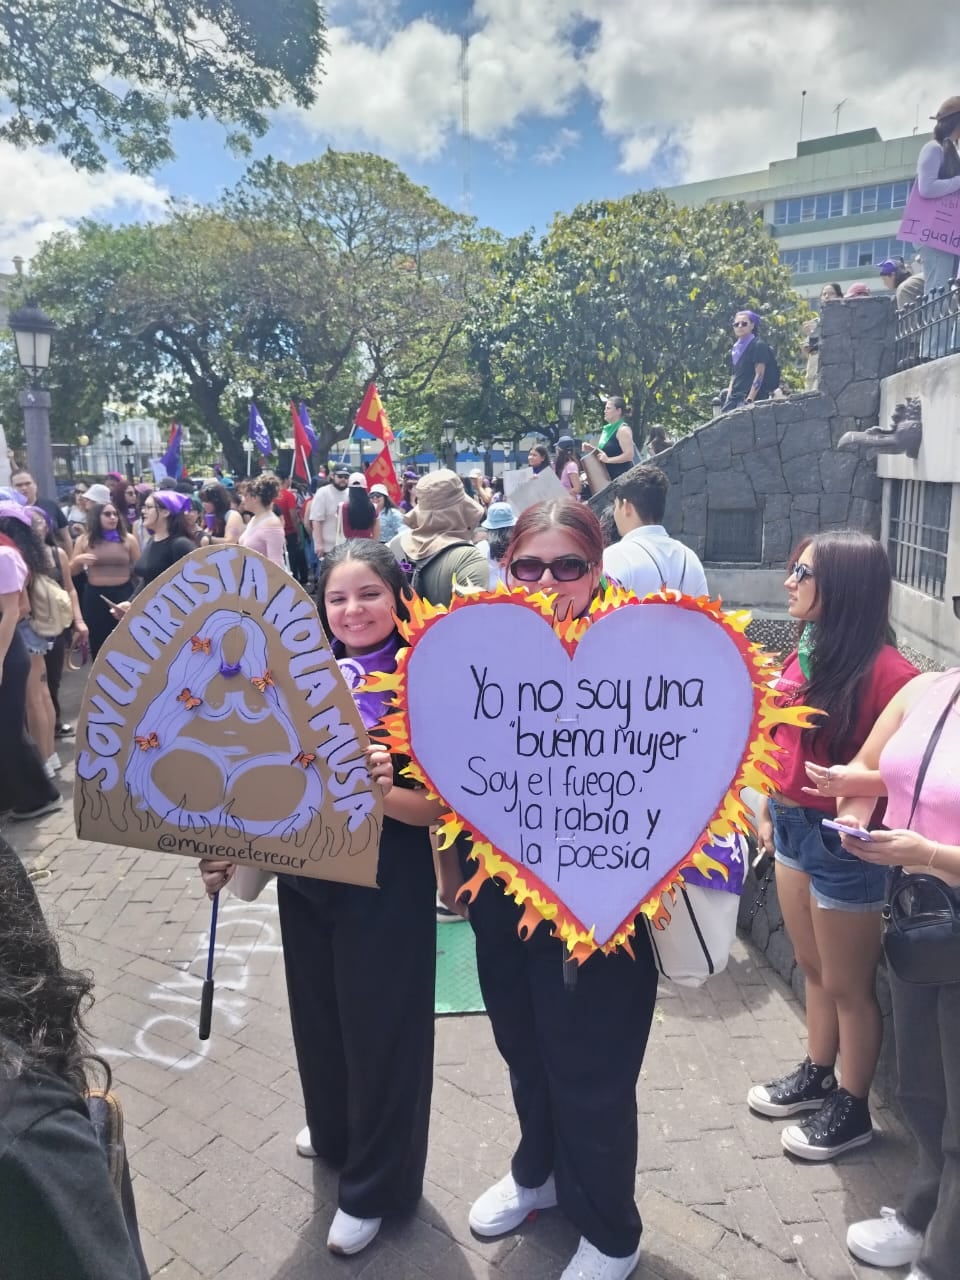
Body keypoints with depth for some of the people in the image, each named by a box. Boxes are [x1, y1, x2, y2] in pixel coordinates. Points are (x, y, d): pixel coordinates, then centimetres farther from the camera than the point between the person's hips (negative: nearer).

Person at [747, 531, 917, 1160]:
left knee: (849, 985, 13)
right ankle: (816, 1075, 45)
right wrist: (768, 809, 15)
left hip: (841, 841, -7)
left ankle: (853, 1110, 34)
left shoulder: (885, 671, -23)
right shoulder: (805, 650, 1)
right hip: (793, 828, 8)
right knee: (813, 969, 25)